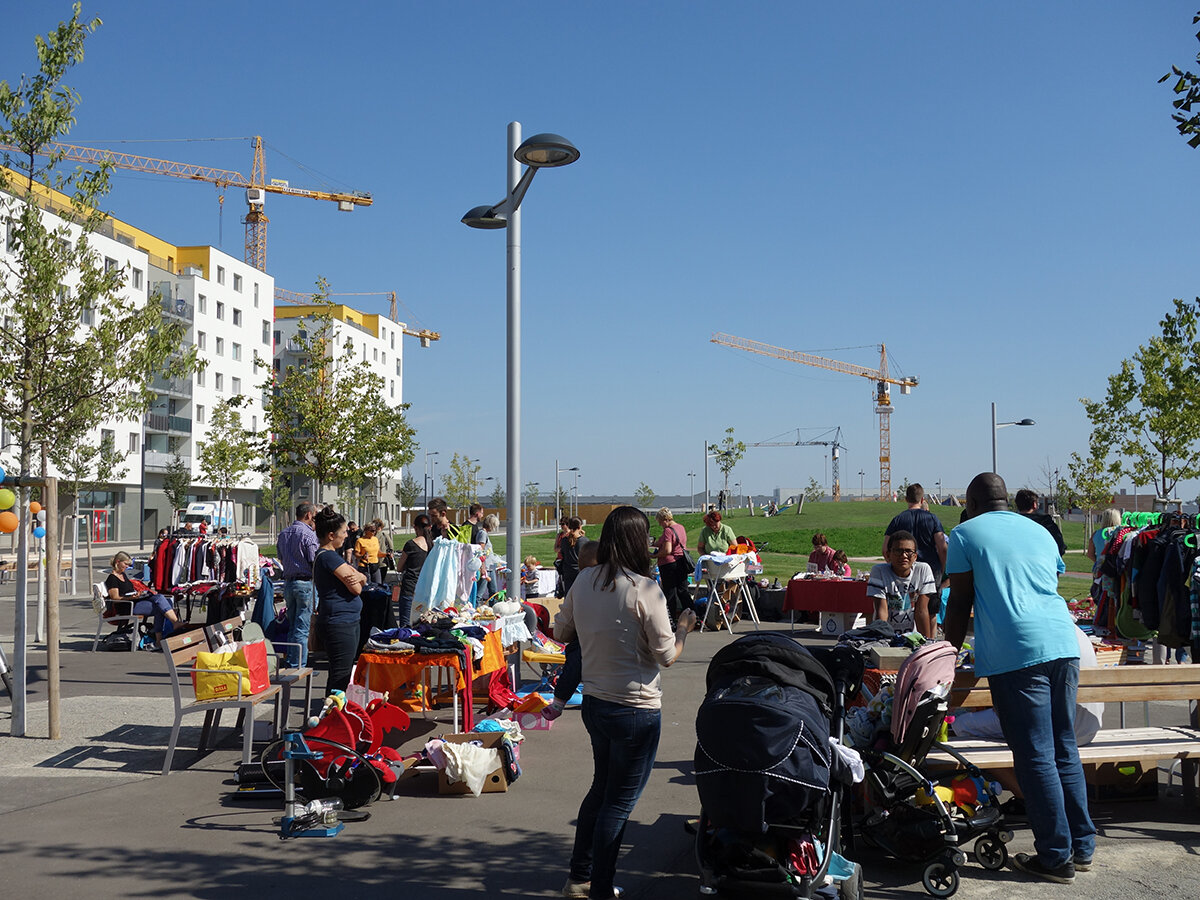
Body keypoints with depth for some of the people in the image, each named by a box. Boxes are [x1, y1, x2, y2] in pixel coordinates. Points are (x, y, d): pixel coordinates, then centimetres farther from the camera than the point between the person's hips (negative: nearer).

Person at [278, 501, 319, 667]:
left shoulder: (283, 534, 11)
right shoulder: (309, 534, -13)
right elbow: (315, 561, -14)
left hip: (288, 582, 8)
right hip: (305, 582, -7)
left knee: (292, 626, 15)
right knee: (302, 628, -4)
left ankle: (290, 663, 19)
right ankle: (299, 666, -2)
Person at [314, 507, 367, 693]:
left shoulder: (331, 554, 16)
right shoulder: (328, 556, -17)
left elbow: (363, 578, 12)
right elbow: (356, 589, -18)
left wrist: (358, 577, -11)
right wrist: (356, 581, 4)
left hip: (349, 621, 11)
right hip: (339, 623, -11)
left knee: (345, 672, 16)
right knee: (340, 675, -8)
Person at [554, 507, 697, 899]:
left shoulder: (583, 582, -1)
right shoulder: (644, 590, -20)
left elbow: (561, 631, 12)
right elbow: (667, 655, -13)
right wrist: (684, 627, 5)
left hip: (594, 702, 7)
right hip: (637, 710, -7)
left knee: (601, 788, 23)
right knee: (619, 802, 7)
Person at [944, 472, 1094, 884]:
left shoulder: (965, 534, 6)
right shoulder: (1040, 531, 22)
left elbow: (960, 603, 4)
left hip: (1015, 653, -6)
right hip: (1064, 643, 6)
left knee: (1036, 757, -1)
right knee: (1065, 749, 13)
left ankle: (1056, 857, 3)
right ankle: (1082, 847, 19)